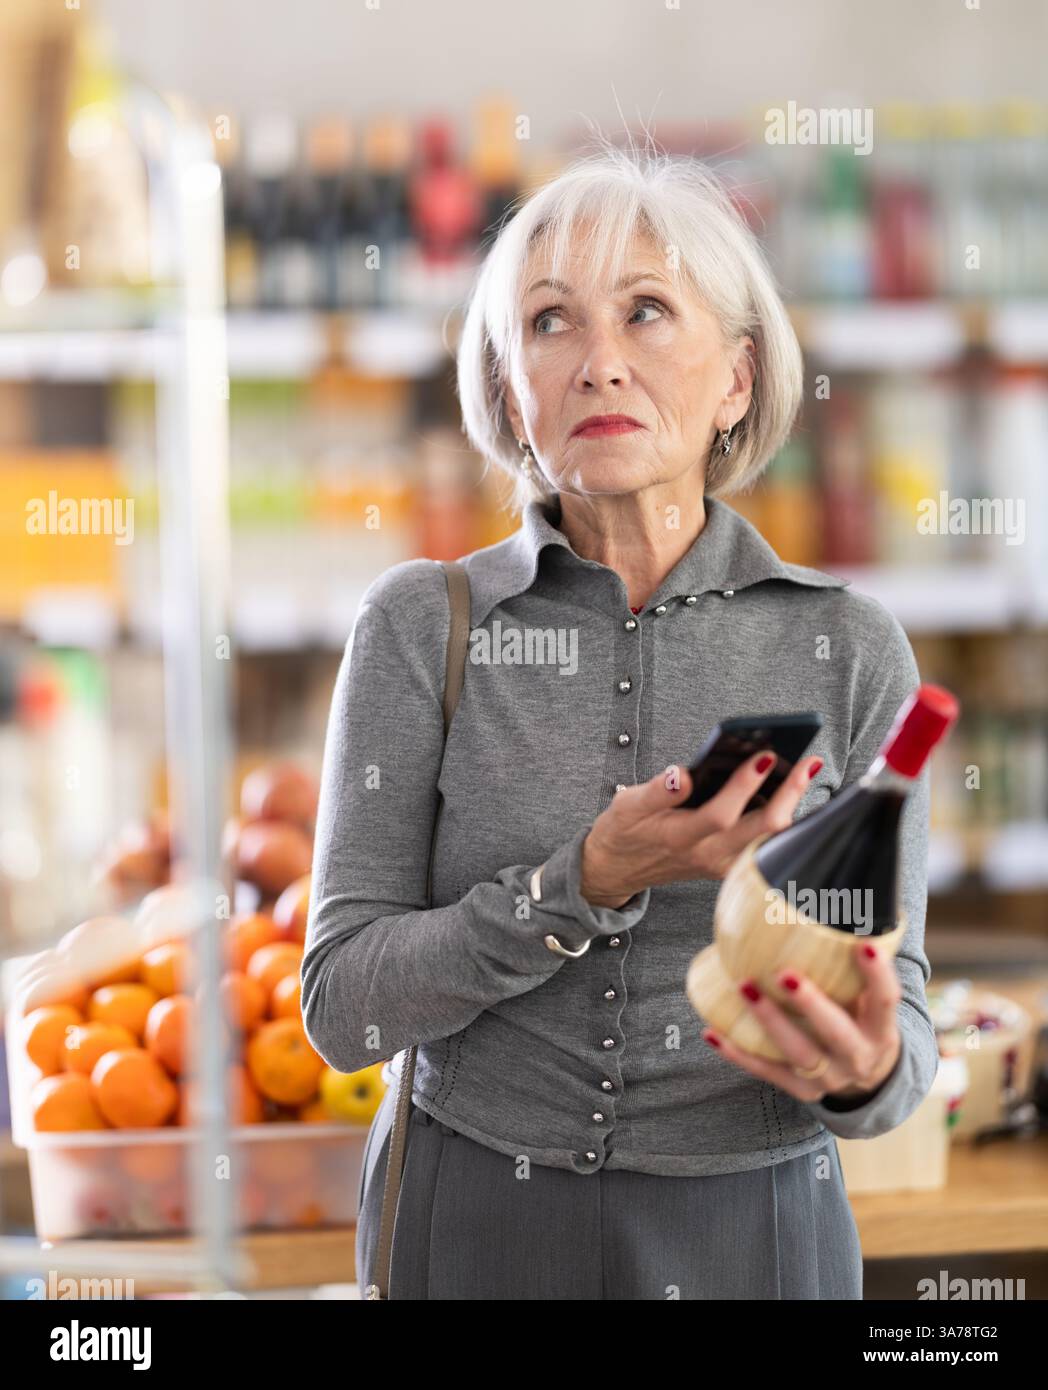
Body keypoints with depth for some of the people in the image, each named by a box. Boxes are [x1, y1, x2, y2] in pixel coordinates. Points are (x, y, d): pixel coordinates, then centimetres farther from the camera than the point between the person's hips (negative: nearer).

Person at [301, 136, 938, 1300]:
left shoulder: (846, 649, -4)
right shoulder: (421, 626, -5)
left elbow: (893, 1003, -2)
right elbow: (344, 1008, -9)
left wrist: (867, 1067, -25)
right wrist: (590, 884, -23)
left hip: (751, 1234, 0)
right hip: (472, 1231, 0)